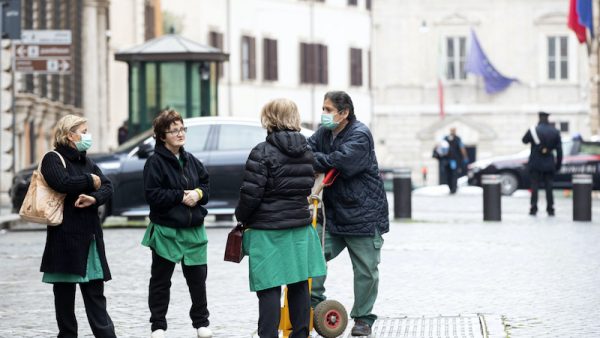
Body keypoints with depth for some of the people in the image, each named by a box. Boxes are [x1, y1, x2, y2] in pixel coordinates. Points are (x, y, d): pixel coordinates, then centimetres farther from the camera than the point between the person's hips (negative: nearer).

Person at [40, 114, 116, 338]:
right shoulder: (53, 159, -4)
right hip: (65, 235, -6)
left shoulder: (86, 162, 17)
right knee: (64, 291, 1)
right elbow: (63, 183, -24)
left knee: (95, 290, 3)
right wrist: (91, 181, -9)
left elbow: (107, 188, 6)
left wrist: (94, 198, -15)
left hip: (90, 235, 6)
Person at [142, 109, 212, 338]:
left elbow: (206, 184, 15)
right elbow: (152, 195, -16)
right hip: (166, 230, -5)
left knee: (198, 277, 9)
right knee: (161, 279, 4)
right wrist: (181, 197, -17)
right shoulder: (155, 162, -9)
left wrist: (198, 194, -7)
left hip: (193, 229, 5)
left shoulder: (191, 161, 10)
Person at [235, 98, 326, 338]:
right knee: (299, 285, 12)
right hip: (300, 227, 6)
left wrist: (241, 217, 1)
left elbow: (251, 193, -14)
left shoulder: (263, 152, -13)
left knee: (269, 289, -4)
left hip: (268, 231, -6)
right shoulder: (306, 151, 8)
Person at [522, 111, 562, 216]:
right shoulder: (555, 132, 0)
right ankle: (550, 209, 4)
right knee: (549, 187, 7)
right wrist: (558, 164, 9)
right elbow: (559, 150, 2)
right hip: (549, 164, 2)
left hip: (536, 164, -2)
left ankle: (533, 208, -1)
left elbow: (524, 140, 9)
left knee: (534, 186, 3)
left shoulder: (533, 130, -8)